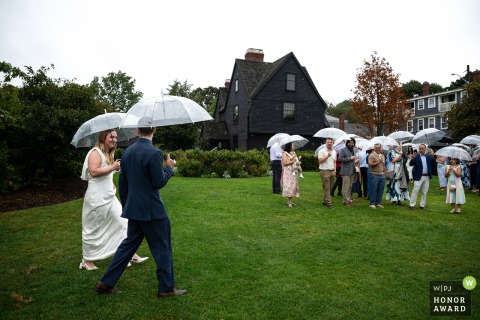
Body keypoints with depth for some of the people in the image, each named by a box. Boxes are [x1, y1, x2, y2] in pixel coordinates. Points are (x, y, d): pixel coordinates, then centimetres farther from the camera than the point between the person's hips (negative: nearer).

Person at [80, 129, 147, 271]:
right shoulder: (95, 152, -12)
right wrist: (112, 167, -22)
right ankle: (87, 260, 20)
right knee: (93, 229, 3)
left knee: (122, 222, 6)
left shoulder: (109, 154, 16)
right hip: (97, 198, -9)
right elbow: (93, 171, -25)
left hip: (109, 197, 9)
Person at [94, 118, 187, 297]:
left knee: (129, 244, 20)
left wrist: (126, 206, 22)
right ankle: (166, 288, 18)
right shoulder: (154, 152, -18)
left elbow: (122, 183, 12)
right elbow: (159, 182, -17)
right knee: (162, 248, 7)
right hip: (151, 209, -7)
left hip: (133, 208, 7)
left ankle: (106, 283, 25)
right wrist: (169, 167, 0)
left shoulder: (127, 152, 5)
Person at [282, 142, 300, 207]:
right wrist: (292, 161, -12)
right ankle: (289, 201, -4)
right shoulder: (284, 153, -5)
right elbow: (284, 163, -15)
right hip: (287, 172, -7)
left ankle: (290, 201, 11)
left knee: (293, 185, 4)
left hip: (293, 172, 7)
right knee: (288, 186, -9)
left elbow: (295, 161, 21)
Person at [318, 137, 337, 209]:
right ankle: (329, 203, -6)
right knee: (326, 188, -7)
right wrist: (327, 156, -21)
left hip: (332, 171, 6)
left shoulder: (334, 152, 16)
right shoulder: (322, 151, -4)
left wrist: (334, 170, 11)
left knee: (330, 188, 7)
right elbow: (320, 161, -13)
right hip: (325, 171, -6)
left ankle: (325, 201, 17)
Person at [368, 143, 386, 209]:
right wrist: (378, 162, -19)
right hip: (374, 174, -6)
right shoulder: (372, 155, -5)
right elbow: (370, 164, -15)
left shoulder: (382, 156, 17)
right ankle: (372, 203, 3)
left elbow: (384, 165, 23)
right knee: (373, 190, -4)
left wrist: (384, 173, 17)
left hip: (382, 175, 6)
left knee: (380, 190, 7)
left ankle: (378, 203, 16)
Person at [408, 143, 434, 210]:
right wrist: (413, 158, -31)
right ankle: (411, 205, 0)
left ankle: (422, 205, 19)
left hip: (427, 177, 5)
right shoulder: (416, 156, -5)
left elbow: (433, 164, 2)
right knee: (415, 191, -6)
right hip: (419, 177, -5)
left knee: (425, 192, 10)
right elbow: (411, 164, -13)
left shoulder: (428, 156, 9)